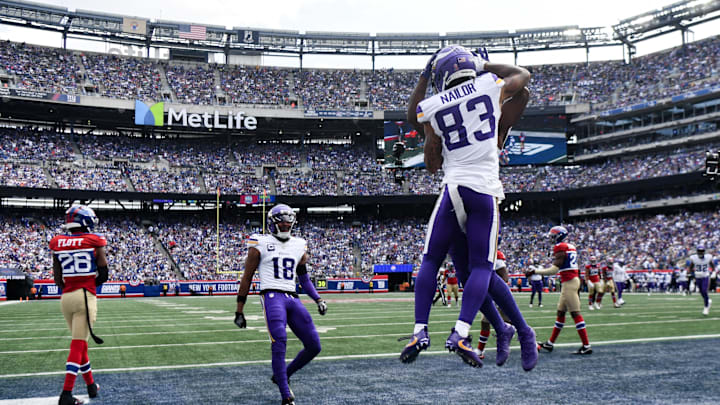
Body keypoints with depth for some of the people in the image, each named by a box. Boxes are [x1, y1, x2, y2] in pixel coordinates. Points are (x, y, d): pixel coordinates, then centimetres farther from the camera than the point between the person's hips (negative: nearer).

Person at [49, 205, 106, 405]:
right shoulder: (94, 242, -4)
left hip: (66, 298, 5)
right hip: (85, 296, -5)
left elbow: (58, 279, 8)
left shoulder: (58, 243, 7)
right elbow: (103, 274, -5)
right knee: (78, 345, -5)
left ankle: (91, 385, 29)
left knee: (80, 342, 18)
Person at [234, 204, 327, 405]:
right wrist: (239, 311, 4)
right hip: (272, 296, -6)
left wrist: (318, 299, 12)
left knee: (313, 346, 2)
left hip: (292, 298, 6)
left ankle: (282, 376, 23)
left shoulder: (299, 246, 17)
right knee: (279, 343, -22)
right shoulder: (261, 245, 2)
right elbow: (247, 278, 5)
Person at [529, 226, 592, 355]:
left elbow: (554, 269, -17)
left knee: (575, 313, -8)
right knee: (560, 312, 14)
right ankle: (550, 343, 22)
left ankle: (586, 346, -6)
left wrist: (535, 271, -11)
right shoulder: (570, 247, 16)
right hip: (574, 279, 10)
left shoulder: (560, 248, -13)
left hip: (569, 282, -10)